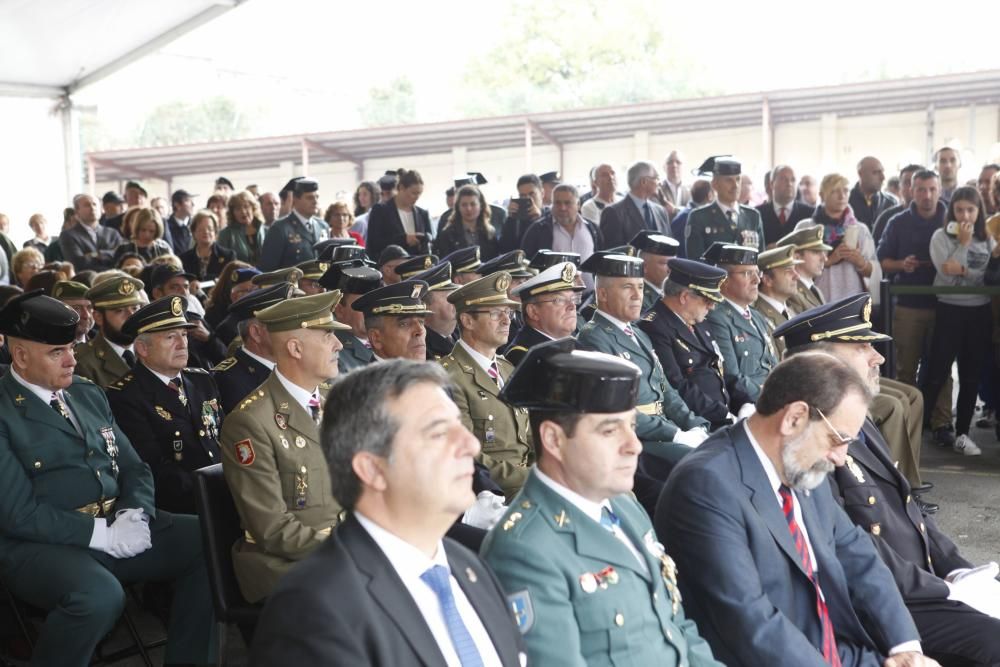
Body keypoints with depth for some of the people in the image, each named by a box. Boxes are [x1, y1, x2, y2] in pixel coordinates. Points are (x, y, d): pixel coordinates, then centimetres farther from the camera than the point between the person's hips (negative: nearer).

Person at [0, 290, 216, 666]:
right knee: (100, 596, -37)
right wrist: (104, 534, -18)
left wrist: (133, 516, -7)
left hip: (117, 525, 7)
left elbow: (134, 468, 14)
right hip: (42, 543, -7)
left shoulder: (89, 394, 15)